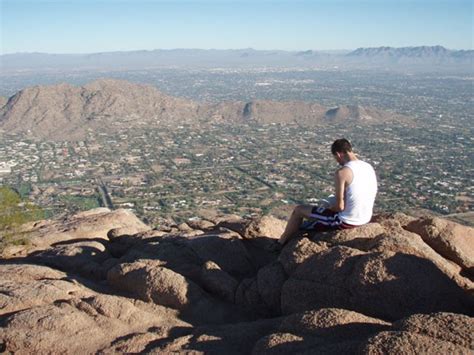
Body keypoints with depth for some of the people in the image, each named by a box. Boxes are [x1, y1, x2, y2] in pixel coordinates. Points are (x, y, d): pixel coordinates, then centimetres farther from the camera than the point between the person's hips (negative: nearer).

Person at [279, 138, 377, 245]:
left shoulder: (342, 172, -21)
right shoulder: (369, 167, 3)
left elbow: (339, 206, -21)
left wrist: (328, 207, 1)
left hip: (346, 221, -8)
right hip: (366, 219, 8)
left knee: (299, 210, 9)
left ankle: (280, 244, 26)